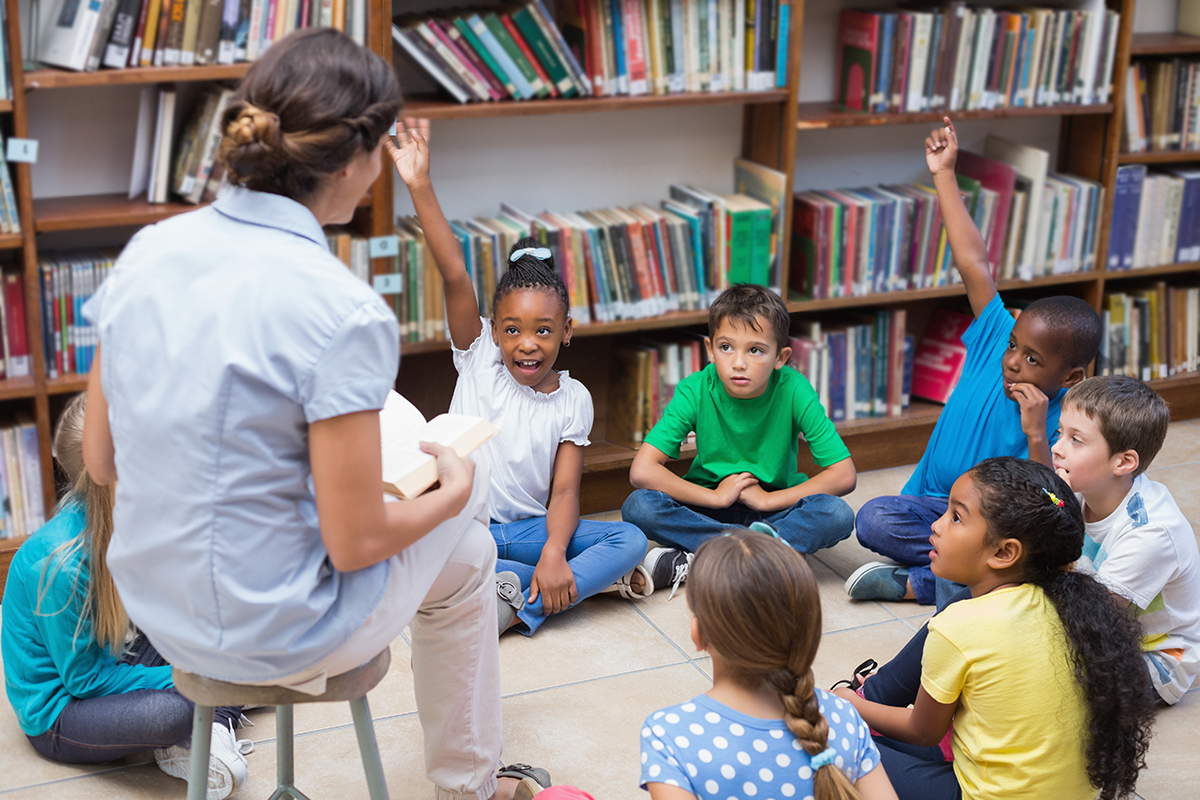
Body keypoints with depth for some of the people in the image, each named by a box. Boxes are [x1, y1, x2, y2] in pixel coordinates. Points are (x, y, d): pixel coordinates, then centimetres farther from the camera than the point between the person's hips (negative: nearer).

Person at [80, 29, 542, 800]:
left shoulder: (147, 251, -6)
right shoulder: (342, 313, -26)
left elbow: (100, 460, 3)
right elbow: (356, 546, -20)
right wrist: (452, 492, 0)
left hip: (157, 606, 7)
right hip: (278, 637, -6)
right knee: (465, 556, 23)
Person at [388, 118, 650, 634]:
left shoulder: (573, 399, -3)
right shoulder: (478, 358, -5)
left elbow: (564, 492, -9)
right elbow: (454, 275, -19)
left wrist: (554, 552, -29)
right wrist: (420, 187, -32)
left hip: (532, 528, 1)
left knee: (630, 539, -22)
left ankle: (520, 609, -29)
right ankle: (590, 577, -24)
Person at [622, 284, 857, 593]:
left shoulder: (793, 390, -16)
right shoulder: (695, 391, -15)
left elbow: (844, 475, -17)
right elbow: (641, 471, -21)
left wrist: (767, 499, -19)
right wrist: (716, 496, -21)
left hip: (775, 508, 0)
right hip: (710, 511, 0)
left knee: (837, 514, -30)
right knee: (638, 506, -27)